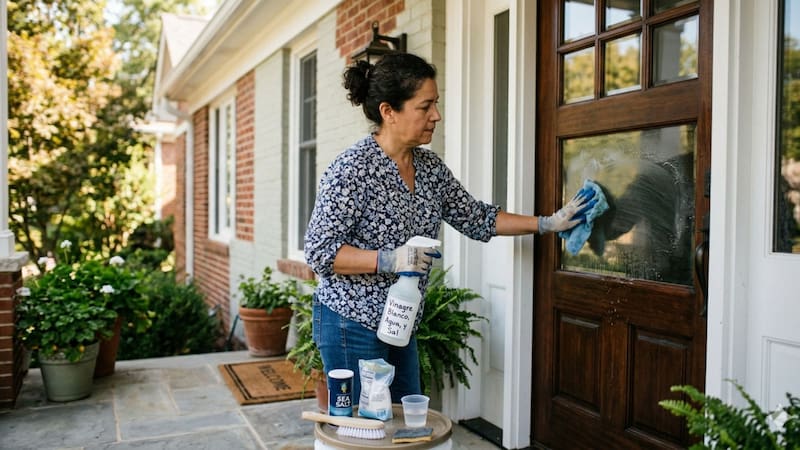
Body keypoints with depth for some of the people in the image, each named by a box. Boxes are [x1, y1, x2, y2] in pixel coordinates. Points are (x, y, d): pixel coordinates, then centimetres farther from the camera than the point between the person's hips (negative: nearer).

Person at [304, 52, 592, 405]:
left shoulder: (430, 167, 4)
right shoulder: (353, 168, -18)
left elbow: (475, 218, 14)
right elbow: (318, 251, -18)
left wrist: (547, 223, 11)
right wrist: (388, 260, -28)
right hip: (352, 325, -7)